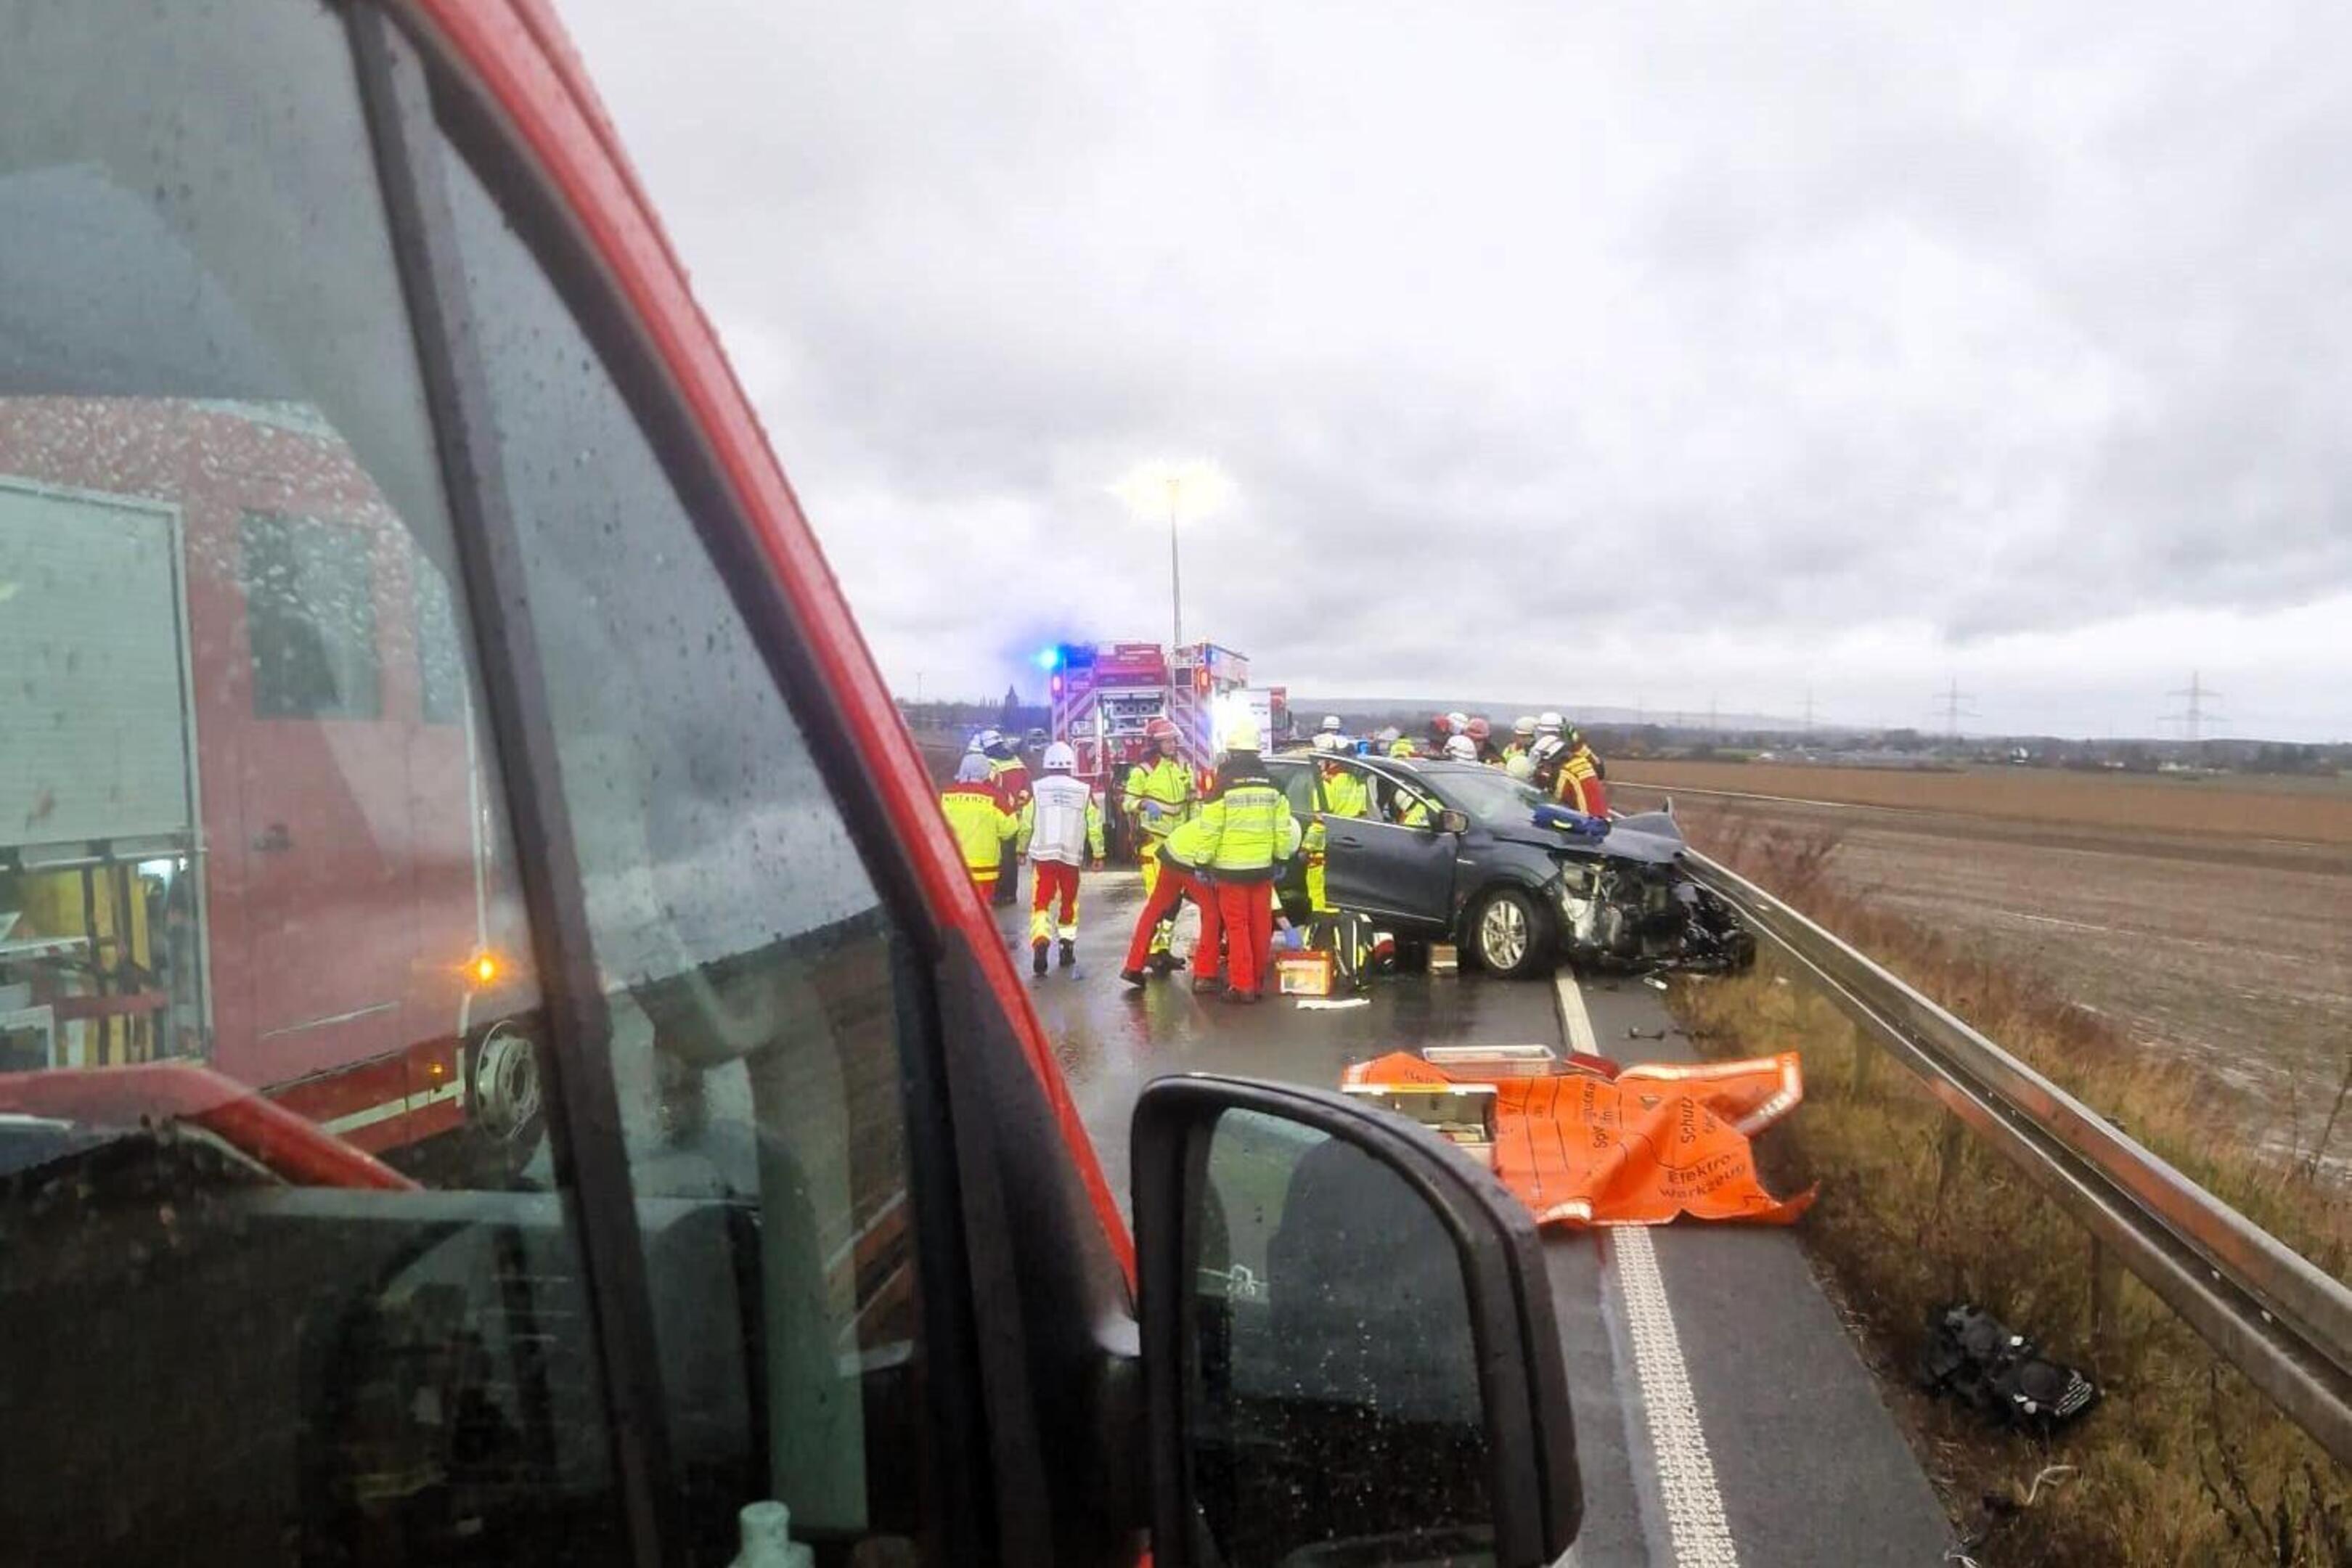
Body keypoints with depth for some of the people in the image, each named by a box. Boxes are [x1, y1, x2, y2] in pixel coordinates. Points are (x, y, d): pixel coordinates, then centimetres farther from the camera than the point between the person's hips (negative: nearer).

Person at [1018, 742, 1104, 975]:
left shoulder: (1036, 789, -3)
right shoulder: (1084, 791, 1)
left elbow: (1026, 824, 0)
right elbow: (1095, 826, 3)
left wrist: (1021, 849, 13)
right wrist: (1098, 854, 12)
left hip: (1042, 855, -1)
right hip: (1071, 857, 2)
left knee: (1041, 903, -2)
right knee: (1069, 902, 19)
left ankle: (1040, 944, -24)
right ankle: (1067, 948, 23)